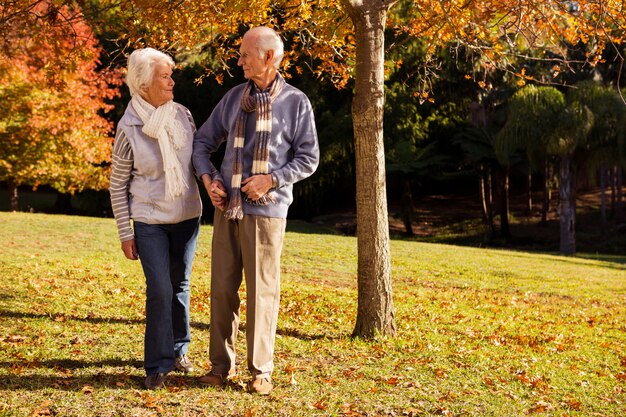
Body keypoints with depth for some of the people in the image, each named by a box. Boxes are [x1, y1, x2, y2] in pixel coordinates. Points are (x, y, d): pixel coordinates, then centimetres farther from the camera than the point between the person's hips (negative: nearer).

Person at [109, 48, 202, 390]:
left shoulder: (182, 116, -3)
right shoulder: (129, 130, -12)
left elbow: (198, 157, 12)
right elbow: (118, 186, -5)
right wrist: (125, 234, -6)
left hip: (187, 217, 4)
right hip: (150, 222, -4)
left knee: (180, 285, 13)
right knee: (160, 290, -8)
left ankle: (178, 350, 30)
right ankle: (157, 365, 5)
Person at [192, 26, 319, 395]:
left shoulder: (296, 102, -2)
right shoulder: (234, 97, 10)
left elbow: (309, 159, 0)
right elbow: (204, 140, 18)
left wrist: (272, 179, -13)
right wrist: (207, 177, 1)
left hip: (266, 209, -4)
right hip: (227, 207, 4)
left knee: (262, 290, 0)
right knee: (223, 287, 7)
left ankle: (260, 370, 11)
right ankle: (222, 363, 19)